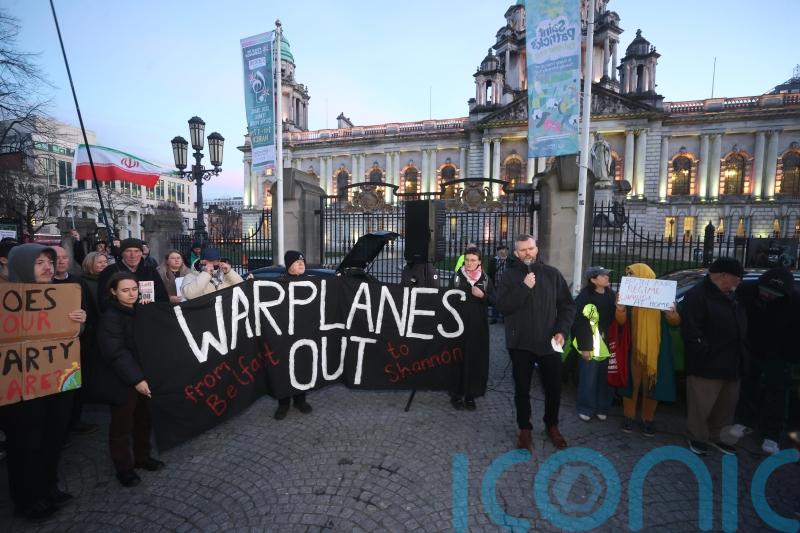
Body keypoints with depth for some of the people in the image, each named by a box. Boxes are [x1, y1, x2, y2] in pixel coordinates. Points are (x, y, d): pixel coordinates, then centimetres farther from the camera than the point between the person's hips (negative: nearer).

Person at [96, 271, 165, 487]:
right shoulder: (110, 318, -16)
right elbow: (117, 353, -22)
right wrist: (135, 379, -26)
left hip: (143, 377, 6)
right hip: (122, 383, -6)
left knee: (144, 421, 18)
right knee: (122, 426, 9)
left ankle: (142, 457, 35)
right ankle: (124, 468, 25)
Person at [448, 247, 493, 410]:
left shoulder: (485, 278, 5)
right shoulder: (456, 277, 2)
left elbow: (494, 300, 4)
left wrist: (482, 295, -15)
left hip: (479, 325, 1)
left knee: (477, 360, 2)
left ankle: (470, 395, 16)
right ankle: (456, 394, 13)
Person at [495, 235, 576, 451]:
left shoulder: (552, 274, 4)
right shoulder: (509, 275, -2)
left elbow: (568, 305, 5)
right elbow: (502, 306, -13)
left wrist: (562, 330, -7)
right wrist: (524, 287, -21)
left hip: (549, 342, 2)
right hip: (521, 343, -1)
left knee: (554, 387, 12)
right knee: (522, 388, 10)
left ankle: (552, 426, 36)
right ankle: (524, 428, 28)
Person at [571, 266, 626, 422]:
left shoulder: (611, 295, 7)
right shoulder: (584, 297, -12)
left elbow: (619, 321, 12)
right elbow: (579, 324, -14)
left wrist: (620, 309, -10)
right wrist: (584, 347, -15)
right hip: (590, 346, -5)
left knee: (604, 378, 12)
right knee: (588, 379, 2)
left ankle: (602, 408, 26)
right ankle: (585, 409, 17)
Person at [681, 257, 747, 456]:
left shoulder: (731, 296, 13)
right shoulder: (696, 296, -16)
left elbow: (740, 327, 20)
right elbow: (690, 330, -21)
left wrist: (742, 356, 14)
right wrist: (705, 353, -20)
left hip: (731, 364, 9)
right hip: (707, 365, -9)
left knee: (726, 405, 19)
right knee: (701, 406, 2)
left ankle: (718, 436, 35)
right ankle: (697, 438, 19)